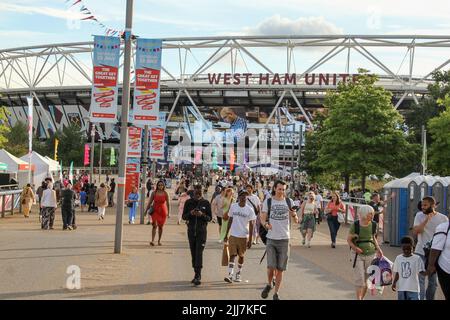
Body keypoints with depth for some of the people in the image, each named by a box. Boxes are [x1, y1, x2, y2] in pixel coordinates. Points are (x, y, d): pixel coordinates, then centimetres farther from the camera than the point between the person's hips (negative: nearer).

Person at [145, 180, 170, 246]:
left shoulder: (165, 193, -2)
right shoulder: (154, 193, -2)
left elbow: (167, 203, 2)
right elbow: (150, 202, 3)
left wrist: (168, 212, 1)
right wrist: (146, 211, 2)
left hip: (163, 211, 1)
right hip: (155, 210, -1)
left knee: (160, 226, 9)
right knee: (155, 225, -13)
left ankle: (159, 241, 21)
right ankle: (152, 241, -18)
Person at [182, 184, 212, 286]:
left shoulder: (206, 203, 0)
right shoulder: (188, 202, 5)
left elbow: (210, 217, 1)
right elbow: (184, 216, 5)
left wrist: (202, 215, -18)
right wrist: (190, 213, -15)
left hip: (202, 231, -3)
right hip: (191, 230, 3)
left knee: (199, 253, -11)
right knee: (193, 253, 8)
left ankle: (198, 276, -14)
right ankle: (196, 274, 18)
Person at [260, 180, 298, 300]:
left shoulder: (289, 202, 5)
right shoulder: (268, 201, 1)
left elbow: (296, 220, 7)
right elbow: (262, 217, 0)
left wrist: (294, 215, -16)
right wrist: (265, 224, -22)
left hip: (284, 239, 1)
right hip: (271, 238, -1)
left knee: (280, 268, 4)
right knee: (271, 266, -9)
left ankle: (276, 293, 16)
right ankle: (269, 285, 20)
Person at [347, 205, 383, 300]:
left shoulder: (373, 225, 0)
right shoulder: (355, 225, -11)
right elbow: (349, 240, -5)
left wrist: (378, 249, 3)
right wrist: (355, 248, -22)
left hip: (371, 254, 3)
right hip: (358, 255, -3)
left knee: (367, 278, 8)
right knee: (359, 278, -8)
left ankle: (362, 298, 23)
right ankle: (358, 298, -2)